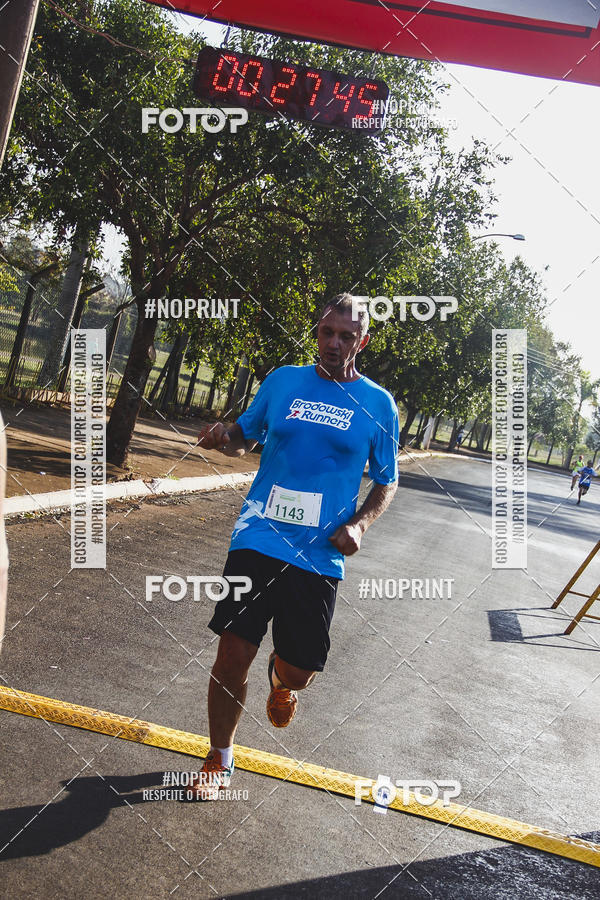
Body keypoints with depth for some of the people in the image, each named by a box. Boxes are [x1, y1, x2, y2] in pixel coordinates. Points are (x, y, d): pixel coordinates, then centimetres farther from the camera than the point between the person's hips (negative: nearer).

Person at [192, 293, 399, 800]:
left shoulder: (378, 404, 4)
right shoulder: (283, 380, 7)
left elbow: (387, 482, 13)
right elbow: (246, 438, 19)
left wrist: (360, 524, -6)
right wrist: (224, 439, -5)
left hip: (320, 558, 0)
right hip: (258, 541, 1)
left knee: (300, 671, 0)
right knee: (233, 656, -3)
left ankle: (281, 679, 41)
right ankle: (219, 760, 23)